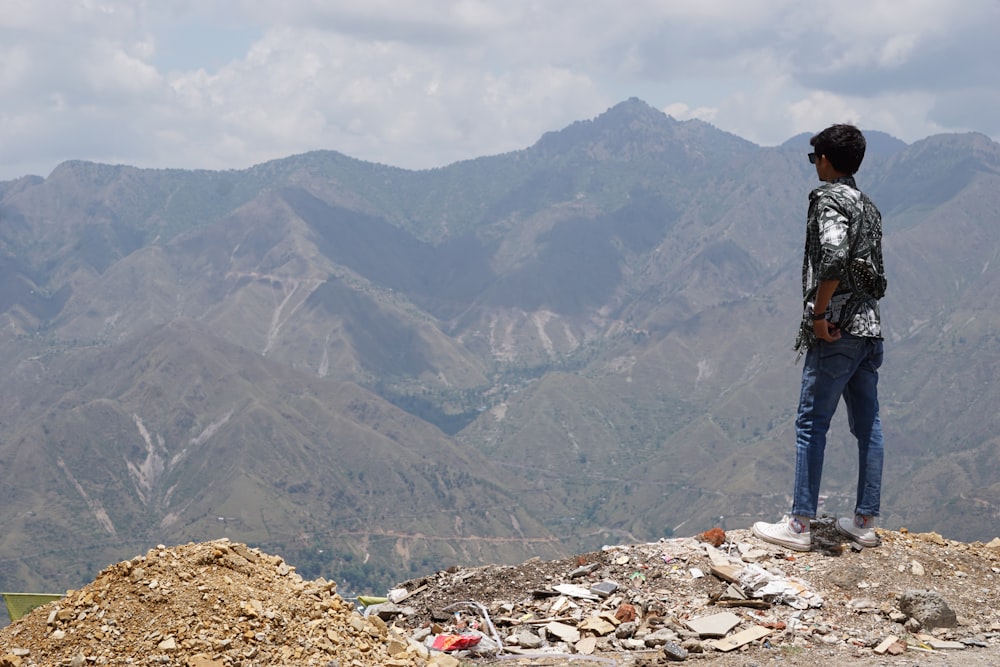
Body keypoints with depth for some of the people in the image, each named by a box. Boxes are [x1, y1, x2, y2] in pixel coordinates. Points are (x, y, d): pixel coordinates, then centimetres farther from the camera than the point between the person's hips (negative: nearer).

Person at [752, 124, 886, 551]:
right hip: (870, 328, 9)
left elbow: (833, 254, -27)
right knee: (867, 424, 10)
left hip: (836, 330, -9)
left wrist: (819, 312, -20)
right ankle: (865, 521, 15)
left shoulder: (829, 199, -10)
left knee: (812, 423, -5)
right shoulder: (868, 207, 17)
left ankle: (799, 525, -4)